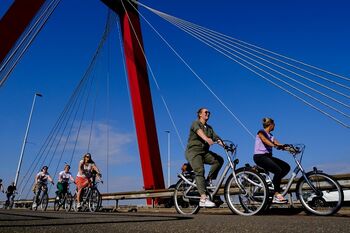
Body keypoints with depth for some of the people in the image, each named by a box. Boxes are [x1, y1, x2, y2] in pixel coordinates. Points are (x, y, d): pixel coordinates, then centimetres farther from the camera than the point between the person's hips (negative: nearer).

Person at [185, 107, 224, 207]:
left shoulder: (209, 128, 18)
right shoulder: (195, 123, -2)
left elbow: (217, 138, 6)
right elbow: (199, 131, -25)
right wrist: (207, 139, -46)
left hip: (204, 152, 7)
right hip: (193, 151, -6)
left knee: (219, 160, -15)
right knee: (200, 172, -22)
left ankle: (208, 180, -4)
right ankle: (203, 199, -27)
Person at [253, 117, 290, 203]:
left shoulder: (271, 136, 20)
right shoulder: (261, 132, -3)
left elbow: (278, 144, 5)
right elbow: (265, 140, -24)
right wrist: (275, 145, -42)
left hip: (268, 156, 9)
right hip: (260, 157, -8)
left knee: (286, 167, -6)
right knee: (278, 170, -25)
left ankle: (273, 183, 1)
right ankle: (276, 195, -20)